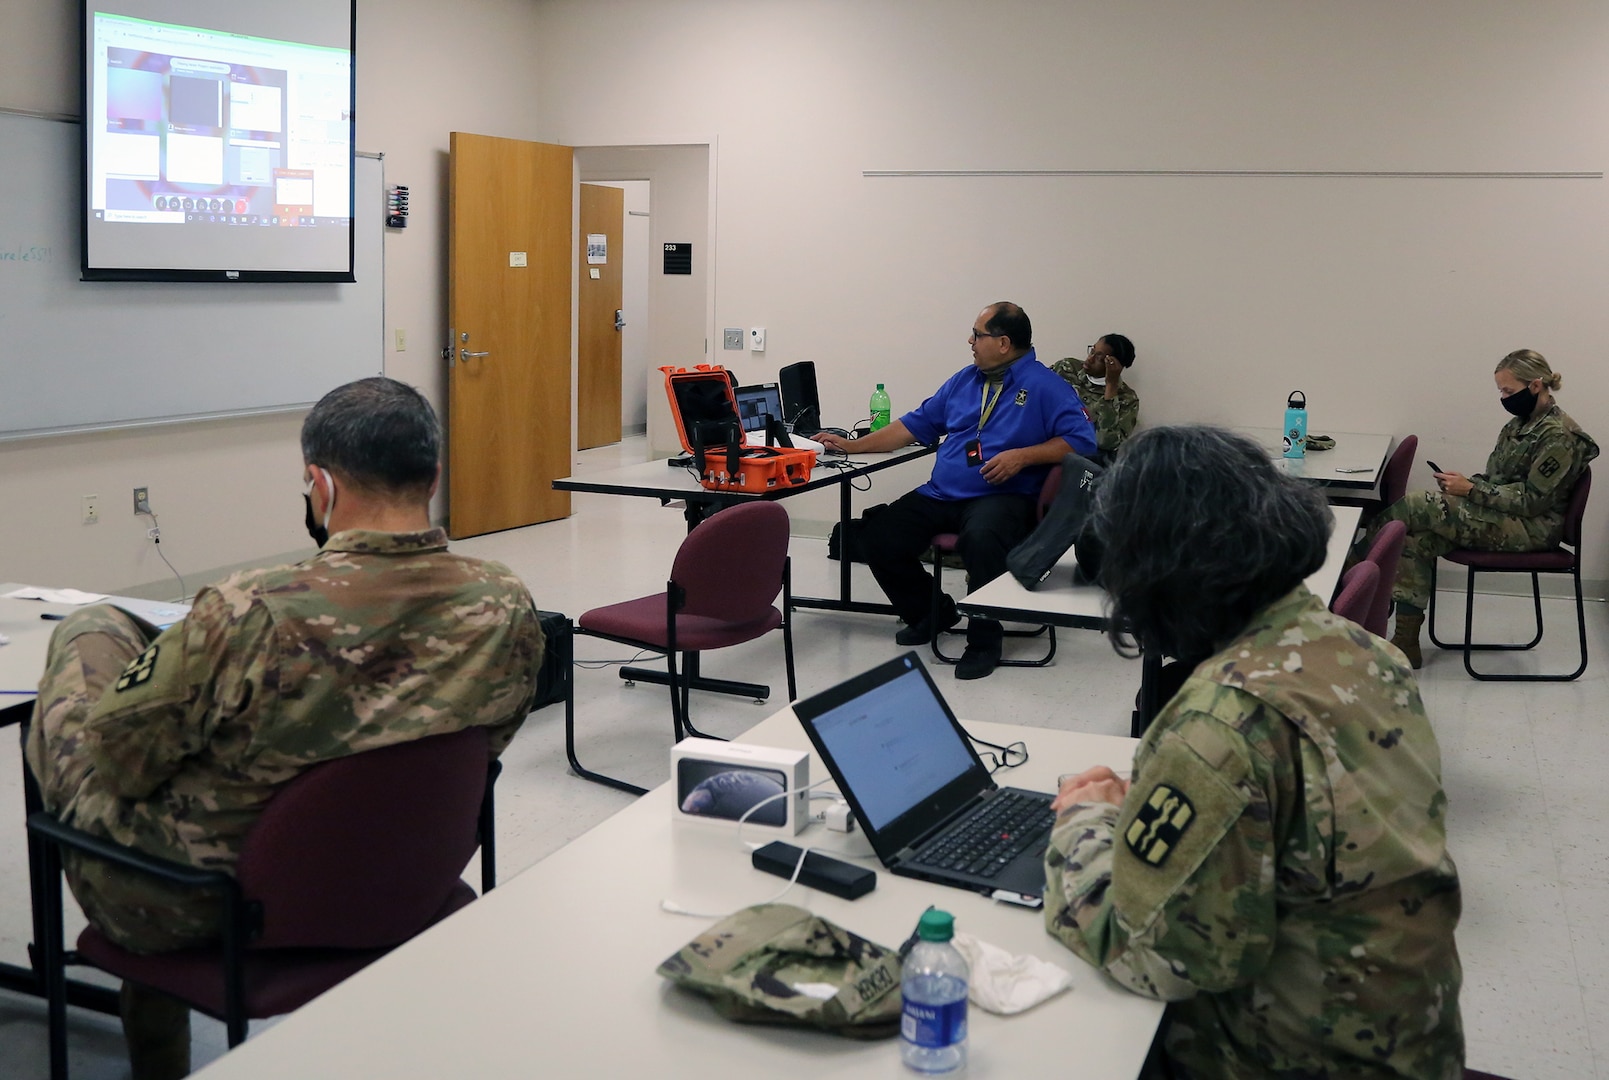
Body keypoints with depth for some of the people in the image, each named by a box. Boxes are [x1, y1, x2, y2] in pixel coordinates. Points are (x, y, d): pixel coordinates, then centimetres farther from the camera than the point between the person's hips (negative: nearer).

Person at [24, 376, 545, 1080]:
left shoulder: (248, 615, -33)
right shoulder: (508, 606, -18)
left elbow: (118, 758, -17)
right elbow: (487, 745, 0)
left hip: (193, 909, -5)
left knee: (91, 628, 14)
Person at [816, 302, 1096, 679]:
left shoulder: (1045, 387, -2)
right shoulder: (964, 380, 19)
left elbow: (1082, 440, -11)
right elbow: (916, 424, 24)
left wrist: (1023, 456, -20)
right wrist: (852, 445, 21)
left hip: (1003, 496, -7)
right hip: (940, 494, 7)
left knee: (981, 539, -40)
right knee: (881, 540, -11)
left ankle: (984, 640, -19)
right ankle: (931, 613, 15)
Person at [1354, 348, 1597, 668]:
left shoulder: (1559, 436, -14)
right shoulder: (1521, 424, 14)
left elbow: (1533, 500, -18)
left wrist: (1471, 489, -18)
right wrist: (1465, 480, -1)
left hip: (1532, 528, -9)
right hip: (1502, 516, 9)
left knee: (1414, 507, -21)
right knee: (1419, 538, -16)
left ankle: (1353, 560, -2)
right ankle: (1407, 642, -18)